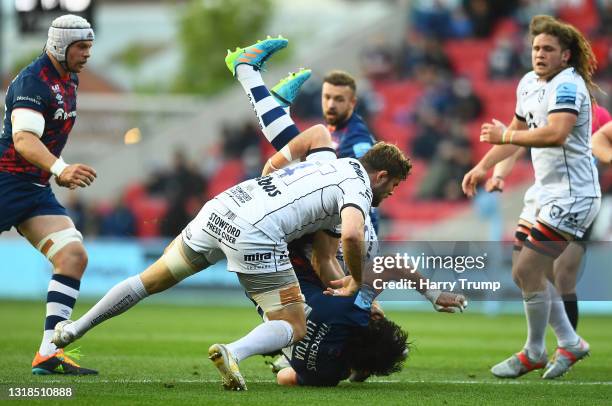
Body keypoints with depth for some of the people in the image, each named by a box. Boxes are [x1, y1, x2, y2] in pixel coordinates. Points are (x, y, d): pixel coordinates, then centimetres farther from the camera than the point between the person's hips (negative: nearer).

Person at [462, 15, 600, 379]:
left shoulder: (568, 84, -18)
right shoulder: (529, 83, 10)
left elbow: (556, 133, -34)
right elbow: (518, 131, 26)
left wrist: (506, 135, -23)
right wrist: (484, 167, 21)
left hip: (572, 198, -10)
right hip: (550, 196, 10)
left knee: (526, 272, -9)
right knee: (533, 274, 13)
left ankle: (534, 353, 8)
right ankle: (570, 343, 25)